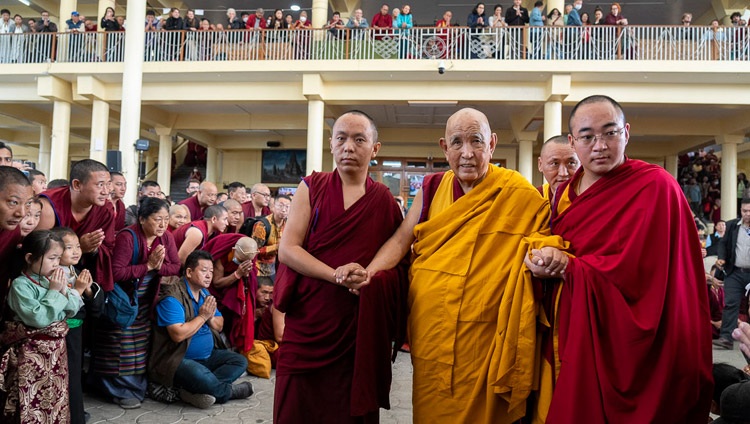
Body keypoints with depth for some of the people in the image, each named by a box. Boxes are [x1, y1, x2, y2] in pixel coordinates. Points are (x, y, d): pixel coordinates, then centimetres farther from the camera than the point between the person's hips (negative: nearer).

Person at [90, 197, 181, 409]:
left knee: (142, 345, 13)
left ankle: (137, 385, 28)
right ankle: (121, 390, 13)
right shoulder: (127, 237, -25)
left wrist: (159, 266, -23)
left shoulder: (166, 237, -5)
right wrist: (148, 265, -29)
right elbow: (117, 272, -31)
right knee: (122, 348, -1)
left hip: (145, 302, 6)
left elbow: (176, 267, -4)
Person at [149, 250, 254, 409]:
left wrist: (211, 318, -11)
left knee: (240, 361, -2)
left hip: (207, 356, 10)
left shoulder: (205, 293, 10)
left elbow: (219, 326, 13)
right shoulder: (173, 298, -17)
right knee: (206, 380, -36)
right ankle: (229, 391, -1)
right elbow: (178, 334, -28)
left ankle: (197, 391, -21)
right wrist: (202, 316, -16)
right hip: (177, 360, -9)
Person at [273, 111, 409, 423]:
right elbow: (287, 249, -5)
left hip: (359, 327, 0)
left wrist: (369, 276, -13)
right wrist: (337, 275, -18)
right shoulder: (312, 187, 3)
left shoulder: (384, 201, 3)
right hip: (307, 322, 0)